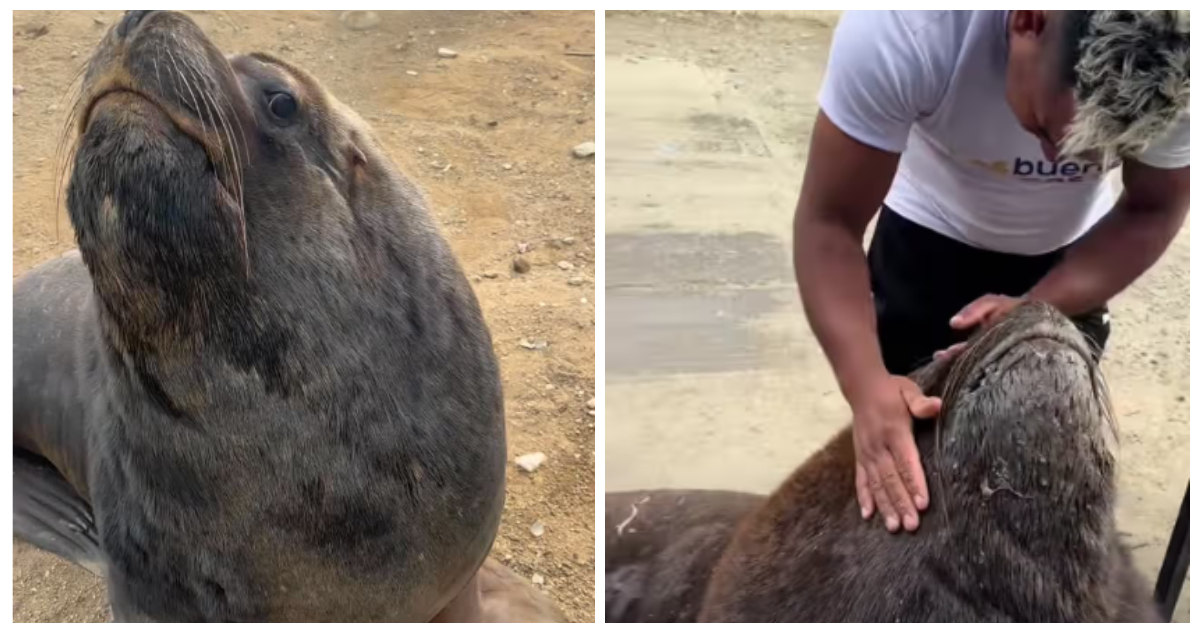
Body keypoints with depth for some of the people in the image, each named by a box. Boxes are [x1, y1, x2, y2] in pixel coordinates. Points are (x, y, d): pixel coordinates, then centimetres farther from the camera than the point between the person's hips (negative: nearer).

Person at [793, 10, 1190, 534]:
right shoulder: (905, 24, -40)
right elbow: (829, 220, -33)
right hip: (929, 233, -1)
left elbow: (1154, 211, -16)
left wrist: (1036, 310, -34)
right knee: (900, 439, 4)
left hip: (1068, 254, 2)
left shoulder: (1176, 73, -33)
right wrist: (868, 386, -47)